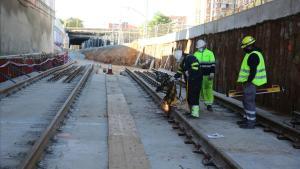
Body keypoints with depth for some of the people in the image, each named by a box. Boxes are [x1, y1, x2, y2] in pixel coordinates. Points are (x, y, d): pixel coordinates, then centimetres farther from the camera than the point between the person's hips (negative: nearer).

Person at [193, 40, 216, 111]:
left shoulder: (210, 53, 3)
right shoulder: (196, 54, 12)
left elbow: (213, 64, -1)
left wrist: (212, 73, -10)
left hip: (208, 75, -2)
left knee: (209, 89, -3)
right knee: (202, 89, 2)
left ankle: (209, 104, 0)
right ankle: (207, 103, 11)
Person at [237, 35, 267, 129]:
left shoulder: (253, 55, -18)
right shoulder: (252, 54, 16)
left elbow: (253, 70, -25)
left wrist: (248, 81, -24)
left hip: (250, 83, -11)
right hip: (249, 82, 11)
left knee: (249, 102, -6)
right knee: (246, 101, 18)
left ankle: (251, 123, -1)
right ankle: (247, 119, 28)